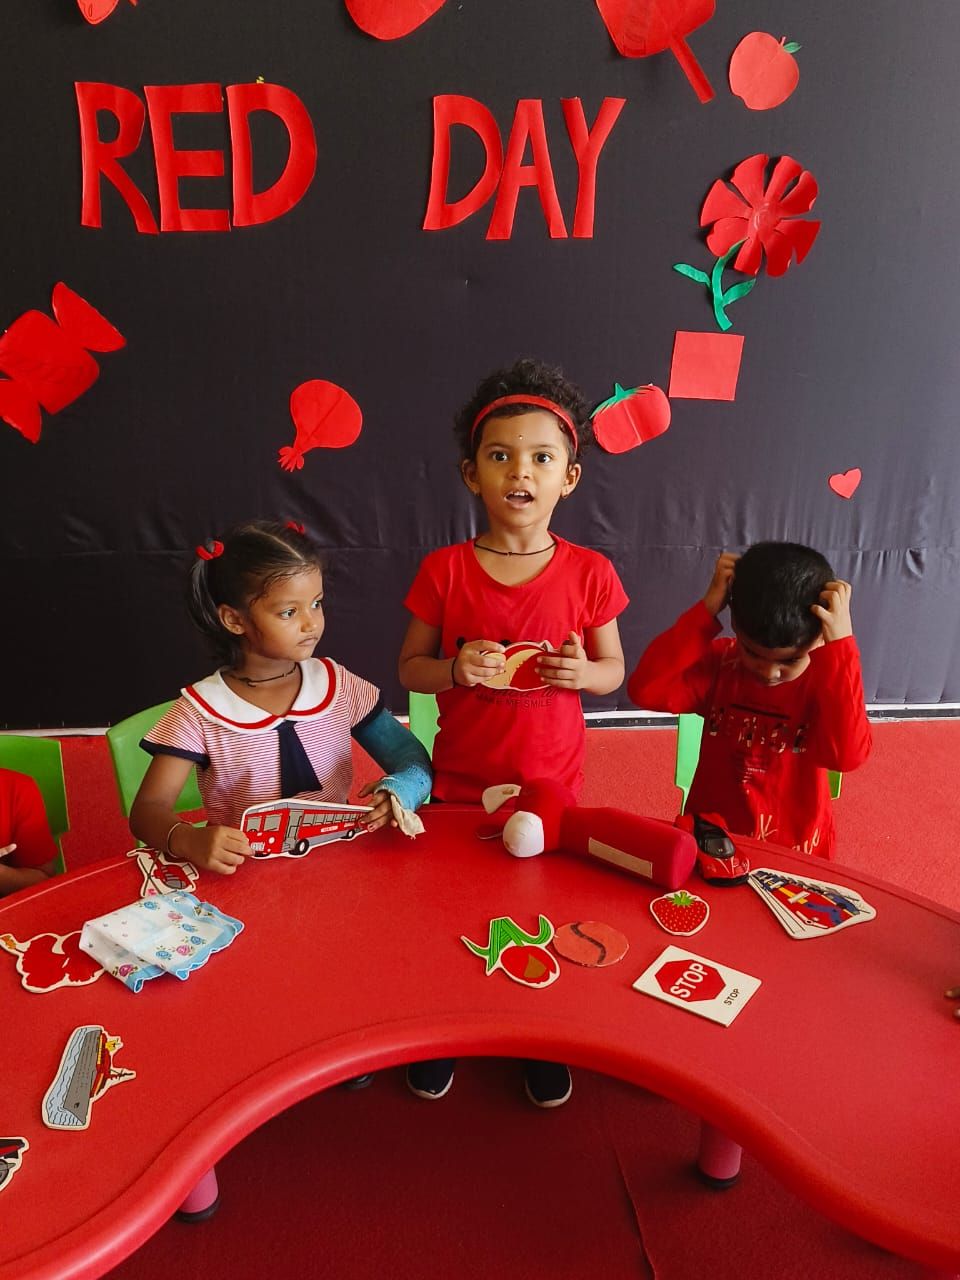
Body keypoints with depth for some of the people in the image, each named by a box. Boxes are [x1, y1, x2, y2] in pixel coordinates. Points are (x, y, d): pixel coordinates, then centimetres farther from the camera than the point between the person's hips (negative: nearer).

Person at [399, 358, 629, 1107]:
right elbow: (409, 668, -2)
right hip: (459, 783, 0)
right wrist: (455, 669, -23)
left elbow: (615, 670, 1)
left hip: (551, 784, 0)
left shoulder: (588, 573, -9)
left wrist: (582, 671, -20)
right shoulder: (444, 571, -10)